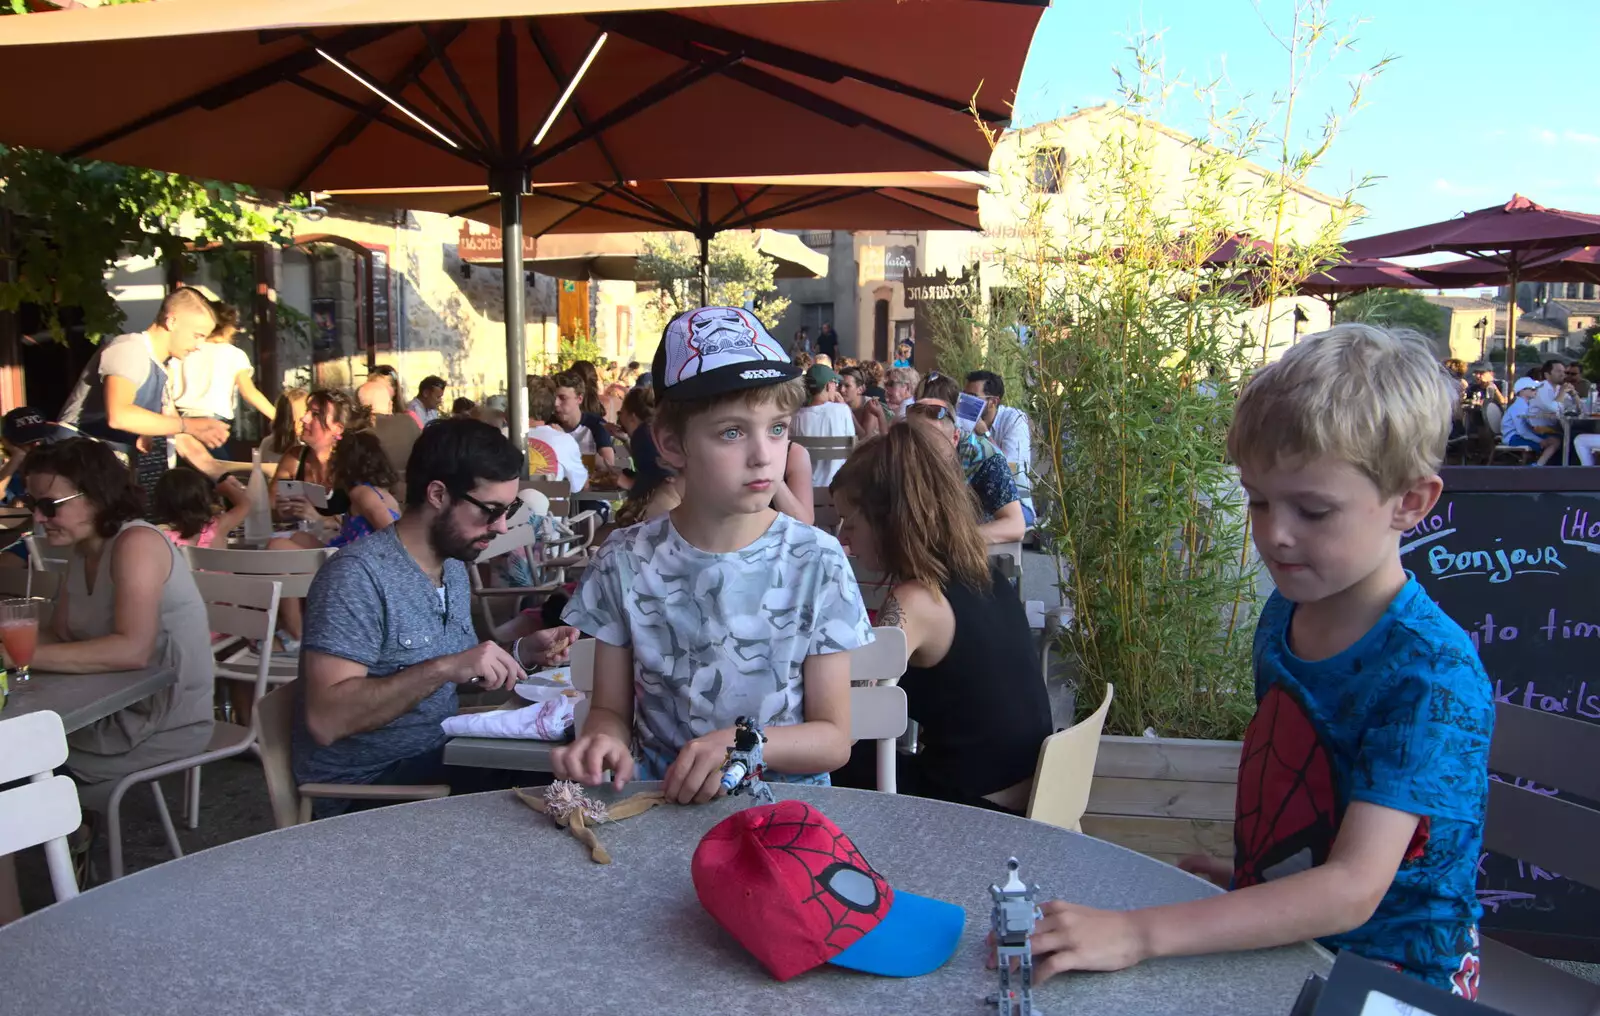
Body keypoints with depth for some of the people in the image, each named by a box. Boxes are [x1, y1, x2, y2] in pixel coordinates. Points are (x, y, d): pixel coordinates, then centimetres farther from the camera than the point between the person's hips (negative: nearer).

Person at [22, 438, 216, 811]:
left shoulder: (136, 543, -20)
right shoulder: (82, 549, 7)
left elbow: (133, 650, -31)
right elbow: (60, 635, 4)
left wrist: (27, 655, -32)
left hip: (169, 721, -8)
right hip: (119, 708, 8)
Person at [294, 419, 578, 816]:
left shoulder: (454, 566, 8)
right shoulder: (358, 575, -19)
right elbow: (325, 720, -27)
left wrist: (519, 654, 0)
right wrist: (443, 668, -34)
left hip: (437, 758, 8)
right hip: (364, 785, -8)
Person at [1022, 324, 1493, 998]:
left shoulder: (1432, 674, -21)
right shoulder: (1284, 612, 2)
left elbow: (1352, 889, -29)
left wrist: (1138, 935, -34)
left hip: (1386, 974, -6)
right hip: (1265, 939, 6)